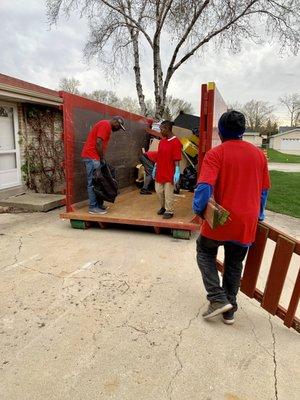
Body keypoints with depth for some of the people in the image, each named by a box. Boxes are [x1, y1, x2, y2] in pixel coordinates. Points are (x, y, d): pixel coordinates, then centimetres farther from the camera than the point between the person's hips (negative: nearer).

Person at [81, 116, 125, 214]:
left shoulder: (106, 125, 22)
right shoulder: (106, 124, -10)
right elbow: (98, 142, -19)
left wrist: (102, 158, 14)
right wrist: (102, 158, -13)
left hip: (93, 157, 10)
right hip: (92, 157, -10)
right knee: (93, 183, -7)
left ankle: (98, 204, 18)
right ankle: (93, 207, -1)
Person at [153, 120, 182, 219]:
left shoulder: (176, 142, -13)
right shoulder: (162, 141, 10)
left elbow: (177, 159, -16)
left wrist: (177, 172, -19)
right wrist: (155, 168, 17)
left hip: (169, 173, -7)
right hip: (160, 172, 8)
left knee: (168, 193, 2)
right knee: (159, 191, 15)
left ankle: (169, 211, 18)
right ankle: (163, 207, 35)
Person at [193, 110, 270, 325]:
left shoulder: (216, 153, -9)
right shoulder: (259, 154, 6)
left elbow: (205, 187, -22)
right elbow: (264, 190, 13)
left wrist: (199, 210, -6)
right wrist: (258, 216, 23)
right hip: (247, 222, 5)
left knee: (205, 252, 20)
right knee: (235, 265, 18)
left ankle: (218, 298, 11)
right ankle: (229, 310, 27)